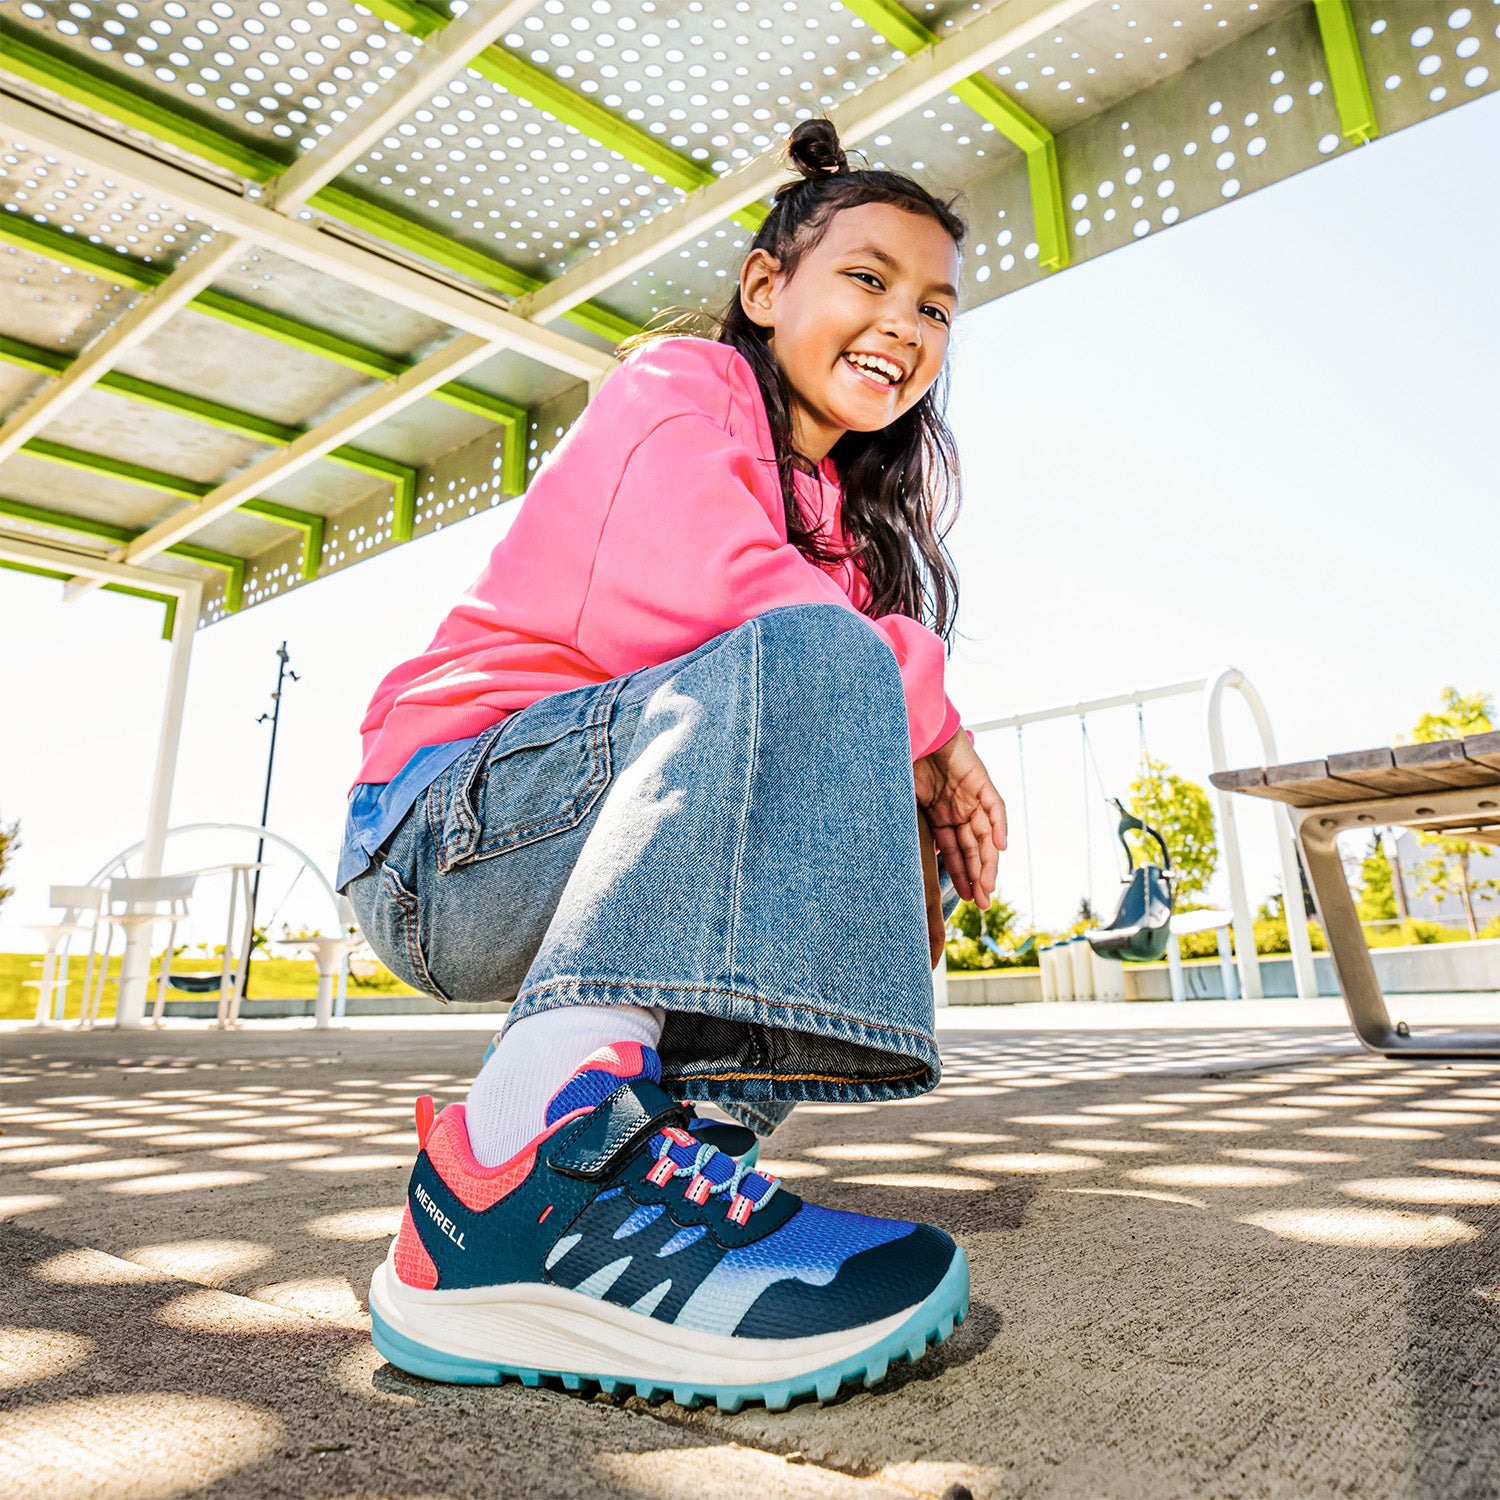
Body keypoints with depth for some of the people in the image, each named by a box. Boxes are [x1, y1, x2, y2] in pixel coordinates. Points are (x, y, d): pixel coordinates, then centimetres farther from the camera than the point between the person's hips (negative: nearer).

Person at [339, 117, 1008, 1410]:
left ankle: (683, 1126, -14)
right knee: (808, 654, -27)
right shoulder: (681, 385, -1)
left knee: (896, 818, 3)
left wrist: (925, 793, -12)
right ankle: (527, 1173, -41)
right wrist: (922, 707, -14)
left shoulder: (840, 516, 19)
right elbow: (699, 592, -23)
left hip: (619, 852, 8)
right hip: (447, 827, -8)